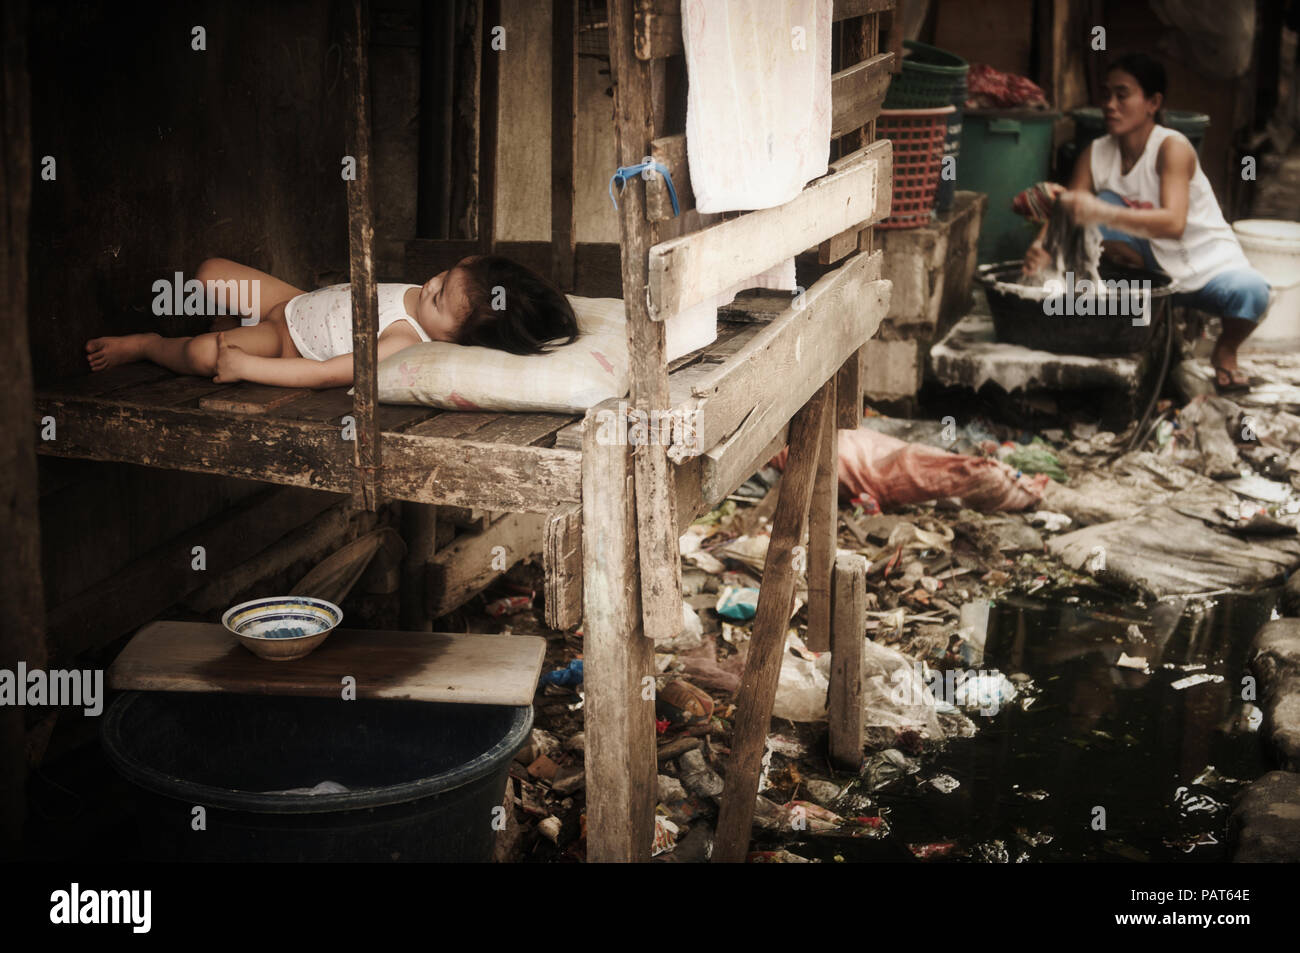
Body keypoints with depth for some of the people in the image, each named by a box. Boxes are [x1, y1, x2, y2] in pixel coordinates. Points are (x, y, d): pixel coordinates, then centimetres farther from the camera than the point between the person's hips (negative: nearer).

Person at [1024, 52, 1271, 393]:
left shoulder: (1172, 147, -21)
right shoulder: (1096, 154, -5)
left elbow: (1173, 223, -36)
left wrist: (1104, 214, -50)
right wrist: (1043, 247, -35)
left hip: (1208, 265, -3)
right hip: (1152, 264, 3)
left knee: (1250, 291, -36)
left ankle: (1225, 352, -3)